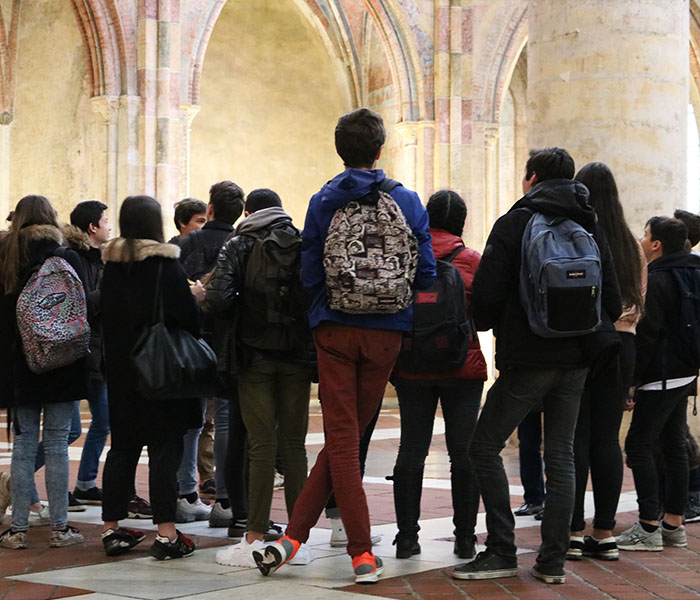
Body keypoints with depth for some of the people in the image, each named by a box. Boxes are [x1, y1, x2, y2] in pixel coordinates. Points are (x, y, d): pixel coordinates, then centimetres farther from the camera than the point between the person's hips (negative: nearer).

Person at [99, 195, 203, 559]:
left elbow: (105, 315, 13)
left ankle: (111, 529, 16)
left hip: (119, 369, 6)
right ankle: (166, 533, -4)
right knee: (165, 448, -2)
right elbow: (186, 314, -15)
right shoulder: (165, 263, -12)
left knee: (122, 447, 13)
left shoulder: (111, 264, 6)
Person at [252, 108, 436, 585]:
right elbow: (426, 275, 0)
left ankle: (362, 554, -3)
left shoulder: (323, 202, -2)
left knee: (342, 441, 1)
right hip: (386, 334, 1)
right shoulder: (407, 201, -1)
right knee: (348, 439, 7)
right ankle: (294, 537, 3)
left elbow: (309, 274, -1)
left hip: (335, 331, -1)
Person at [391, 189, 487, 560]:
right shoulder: (471, 260, -4)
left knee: (411, 450, 7)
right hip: (462, 367, -1)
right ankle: (465, 537, 7)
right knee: (464, 451, 4)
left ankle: (407, 536, 7)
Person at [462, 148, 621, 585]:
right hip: (575, 362, 6)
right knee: (561, 456, 10)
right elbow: (612, 301, 8)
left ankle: (502, 552, -1)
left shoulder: (515, 223, -7)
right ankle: (553, 560, 9)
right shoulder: (590, 226, 9)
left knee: (485, 446, 3)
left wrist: (487, 324, 9)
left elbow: (486, 294, -12)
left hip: (527, 359, -6)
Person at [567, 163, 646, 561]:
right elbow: (639, 304, 15)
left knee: (574, 439, 1)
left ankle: (574, 533, 2)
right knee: (607, 439, 8)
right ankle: (605, 534, 10)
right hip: (621, 346, 4)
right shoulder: (632, 247, 8)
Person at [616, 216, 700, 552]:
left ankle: (649, 527, -9)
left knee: (638, 446, -6)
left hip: (661, 377, -10)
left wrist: (632, 379, -13)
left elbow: (646, 335, -18)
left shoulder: (654, 281, -14)